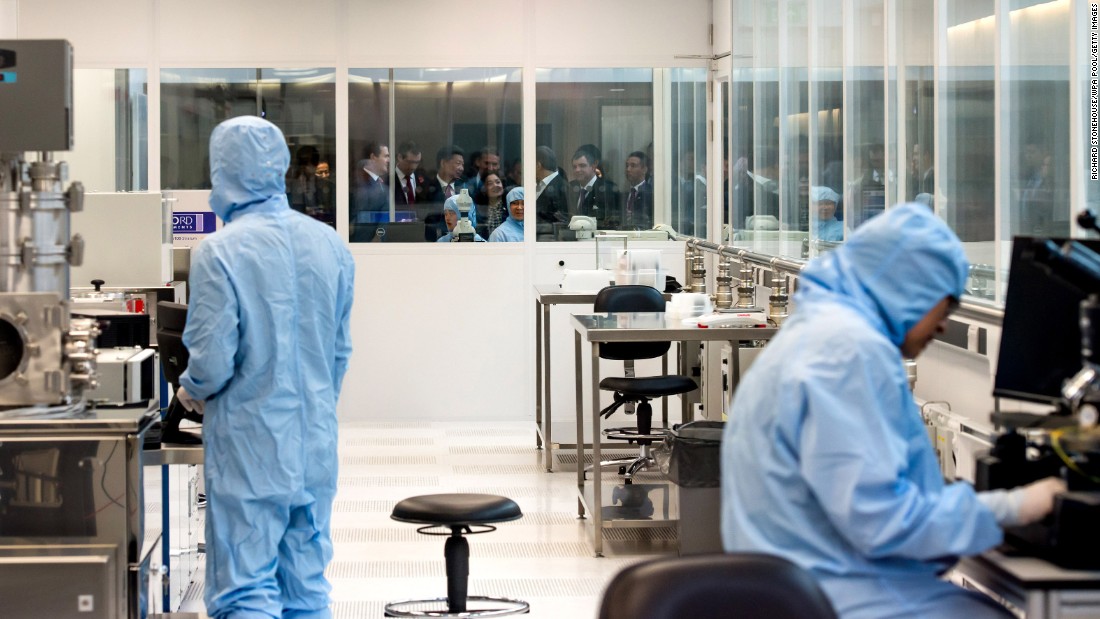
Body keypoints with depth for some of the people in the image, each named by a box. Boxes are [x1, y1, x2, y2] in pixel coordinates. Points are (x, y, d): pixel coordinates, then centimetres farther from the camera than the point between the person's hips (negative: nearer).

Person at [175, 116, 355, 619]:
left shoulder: (219, 252, -15)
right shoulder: (330, 246, 4)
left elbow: (213, 360, -15)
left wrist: (192, 390, 6)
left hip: (249, 449, -6)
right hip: (316, 446, 6)